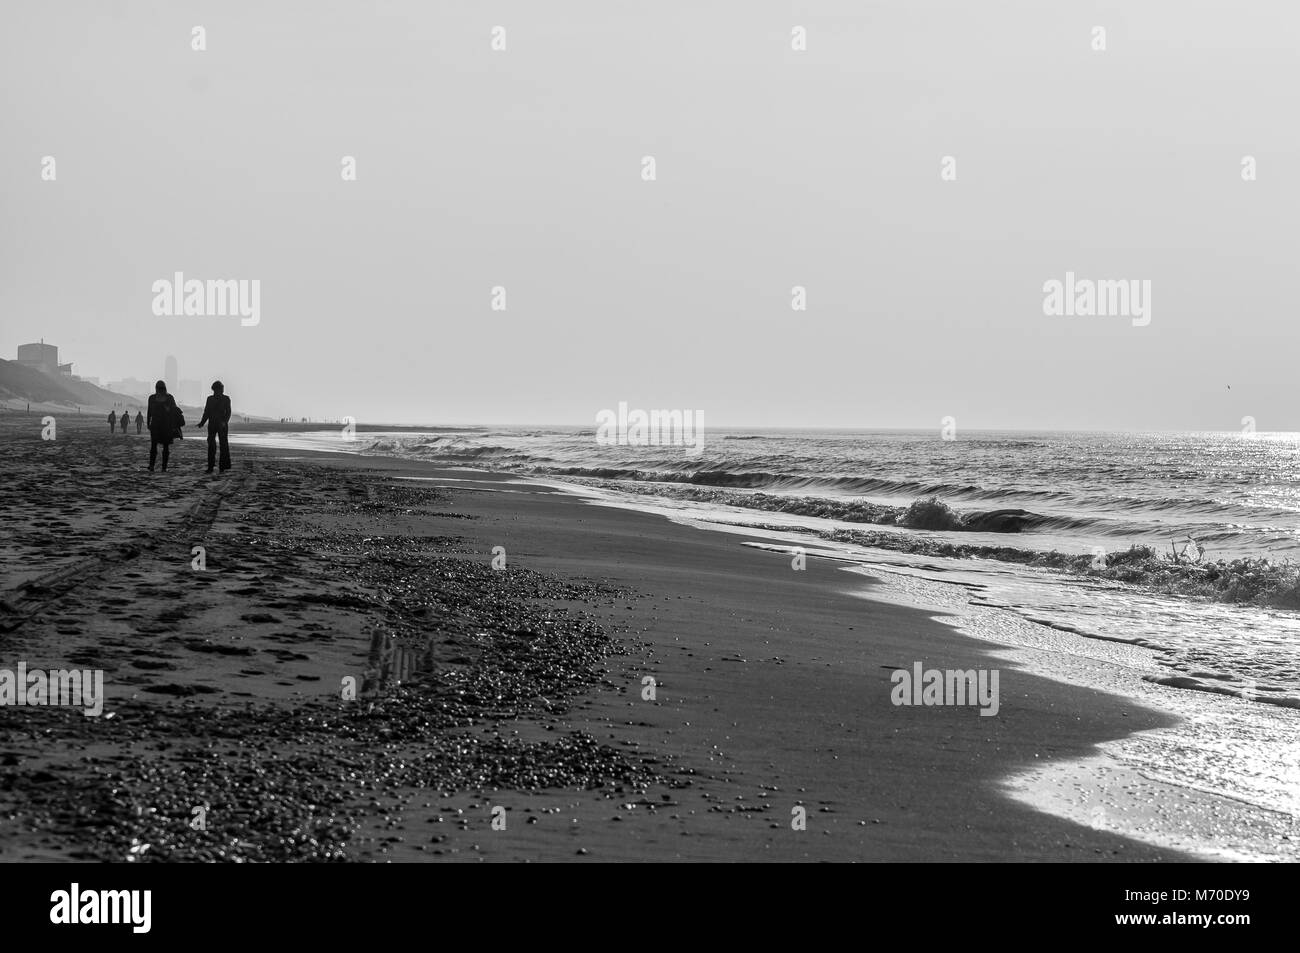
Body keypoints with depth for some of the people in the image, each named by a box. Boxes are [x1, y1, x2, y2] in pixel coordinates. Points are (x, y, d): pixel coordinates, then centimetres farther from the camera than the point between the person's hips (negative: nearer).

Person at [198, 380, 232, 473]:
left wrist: (225, 422, -20)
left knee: (224, 445, -2)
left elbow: (228, 412, -4)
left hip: (222, 425, -2)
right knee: (211, 445, -4)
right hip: (212, 425, 2)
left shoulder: (226, 399, 0)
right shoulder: (210, 399, 8)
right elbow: (206, 413, 11)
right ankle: (210, 467, -3)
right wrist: (202, 423, -2)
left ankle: (223, 467, 3)